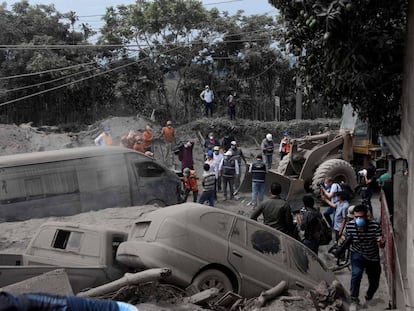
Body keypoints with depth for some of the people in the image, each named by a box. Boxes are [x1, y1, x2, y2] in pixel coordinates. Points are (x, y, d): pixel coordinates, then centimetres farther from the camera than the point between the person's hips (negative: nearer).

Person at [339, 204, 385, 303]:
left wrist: (381, 242, -49)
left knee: (374, 283, 15)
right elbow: (345, 236, 1)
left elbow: (381, 245, -25)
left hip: (373, 256, 1)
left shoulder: (375, 226, -25)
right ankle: (354, 296, -8)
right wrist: (342, 240, -23)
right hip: (357, 254, -1)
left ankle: (369, 296, 49)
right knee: (356, 273, -29)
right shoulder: (349, 225, -20)